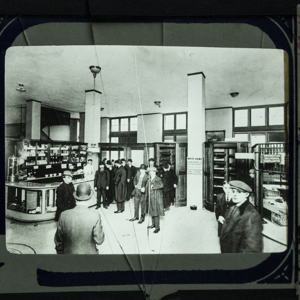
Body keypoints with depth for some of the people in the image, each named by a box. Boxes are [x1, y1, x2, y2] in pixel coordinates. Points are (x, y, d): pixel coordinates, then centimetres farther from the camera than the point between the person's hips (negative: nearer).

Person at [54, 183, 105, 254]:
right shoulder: (95, 216, -25)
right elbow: (99, 240, -16)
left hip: (69, 252, 2)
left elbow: (58, 241, -6)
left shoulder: (64, 215, -18)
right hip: (89, 252, -1)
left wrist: (60, 252, 11)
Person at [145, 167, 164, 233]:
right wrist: (146, 195, 11)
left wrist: (153, 186, -31)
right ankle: (153, 224, 34)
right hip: (151, 198, 7)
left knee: (156, 212, -4)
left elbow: (161, 185, -33)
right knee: (152, 211, 17)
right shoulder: (149, 180, 9)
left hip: (156, 198, -7)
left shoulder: (158, 179, -14)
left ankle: (157, 227, 7)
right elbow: (147, 187, 17)